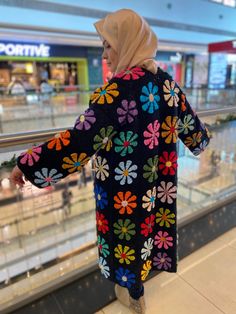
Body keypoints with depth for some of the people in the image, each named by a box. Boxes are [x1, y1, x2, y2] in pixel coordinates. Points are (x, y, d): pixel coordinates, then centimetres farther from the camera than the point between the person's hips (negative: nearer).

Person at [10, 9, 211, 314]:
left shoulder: (117, 89, -24)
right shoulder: (167, 81, -2)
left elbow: (80, 139, -29)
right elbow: (191, 125, 8)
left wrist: (27, 163, -21)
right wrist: (199, 139, 31)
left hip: (124, 190, -6)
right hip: (159, 182, 7)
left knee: (128, 234, 18)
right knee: (151, 223, 28)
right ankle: (151, 261, 58)